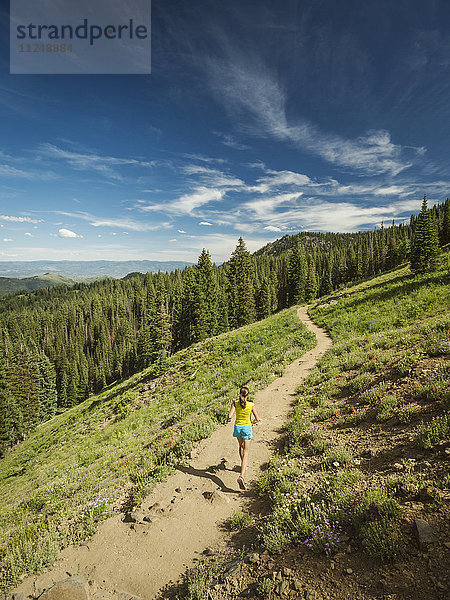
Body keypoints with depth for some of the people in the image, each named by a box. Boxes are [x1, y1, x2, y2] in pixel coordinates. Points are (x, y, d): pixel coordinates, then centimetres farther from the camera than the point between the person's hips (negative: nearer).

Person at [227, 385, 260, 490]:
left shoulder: (235, 403, -10)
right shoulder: (251, 405, -12)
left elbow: (230, 415, -18)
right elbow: (257, 418, -5)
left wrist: (229, 419, 5)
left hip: (237, 427, 3)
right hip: (247, 427, -3)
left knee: (241, 446, 31)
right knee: (246, 453, -2)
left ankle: (243, 464, 51)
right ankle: (241, 476, -19)